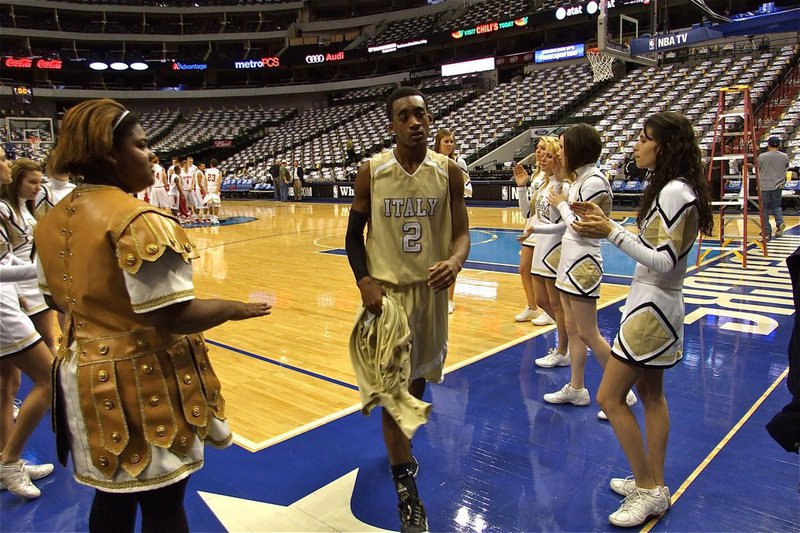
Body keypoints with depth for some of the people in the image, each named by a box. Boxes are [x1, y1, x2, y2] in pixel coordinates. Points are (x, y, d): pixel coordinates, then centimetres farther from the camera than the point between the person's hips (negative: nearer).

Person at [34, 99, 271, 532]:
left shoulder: (52, 221, 4)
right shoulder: (137, 221, -23)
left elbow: (57, 299, 15)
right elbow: (173, 317, -25)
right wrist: (232, 308, -10)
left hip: (87, 380, 8)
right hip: (145, 383, -8)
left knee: (112, 498, 23)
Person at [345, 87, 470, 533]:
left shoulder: (449, 171, -4)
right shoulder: (371, 172, -7)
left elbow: (461, 232, -3)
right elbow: (354, 235, 0)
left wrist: (455, 261, -25)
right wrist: (364, 282, -14)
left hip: (431, 287, 3)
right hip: (385, 289, -2)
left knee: (419, 376, 19)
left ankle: (400, 445, 48)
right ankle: (406, 484, 14)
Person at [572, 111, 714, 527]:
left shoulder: (675, 191, -20)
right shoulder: (670, 188, 11)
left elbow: (663, 261, -24)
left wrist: (610, 232, -28)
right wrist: (605, 223, 8)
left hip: (653, 308, -11)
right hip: (655, 305, 11)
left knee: (610, 399, -4)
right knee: (651, 395, 17)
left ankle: (647, 490, 9)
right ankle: (655, 487, 30)